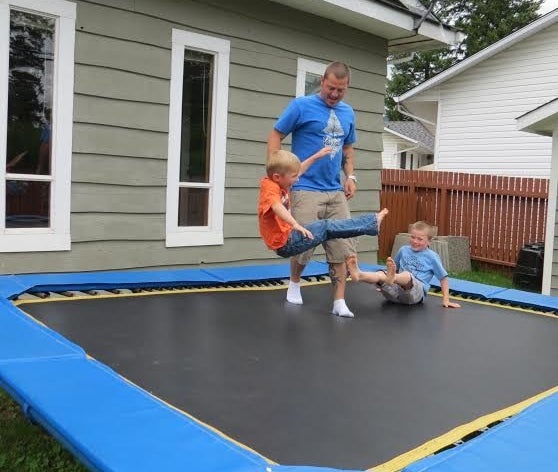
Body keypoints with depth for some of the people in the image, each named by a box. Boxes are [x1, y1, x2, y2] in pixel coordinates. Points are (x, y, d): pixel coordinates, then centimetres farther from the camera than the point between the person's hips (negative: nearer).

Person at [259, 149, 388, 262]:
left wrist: (316, 156, 25)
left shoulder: (278, 182, 9)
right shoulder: (270, 186, -19)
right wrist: (296, 225, -53)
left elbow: (298, 170, 26)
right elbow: (277, 206, -40)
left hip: (288, 236, 10)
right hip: (285, 244, -10)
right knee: (326, 227, -8)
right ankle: (372, 223, -1)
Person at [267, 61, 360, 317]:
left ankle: (339, 302, 12)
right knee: (303, 246, -2)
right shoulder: (301, 105, -5)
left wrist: (350, 176, 8)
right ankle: (294, 284, 28)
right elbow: (275, 135, -5)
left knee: (343, 247, 2)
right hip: (305, 190, -5)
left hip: (336, 192, 5)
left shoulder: (348, 113, 12)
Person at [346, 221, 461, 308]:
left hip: (416, 292, -3)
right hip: (396, 290, 4)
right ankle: (359, 275, -60)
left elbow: (443, 278, 9)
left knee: (406, 275, -37)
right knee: (381, 274, -28)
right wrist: (384, 286, 33)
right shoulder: (404, 250, 16)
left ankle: (392, 278, -72)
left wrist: (446, 300, 5)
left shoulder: (432, 257, 5)